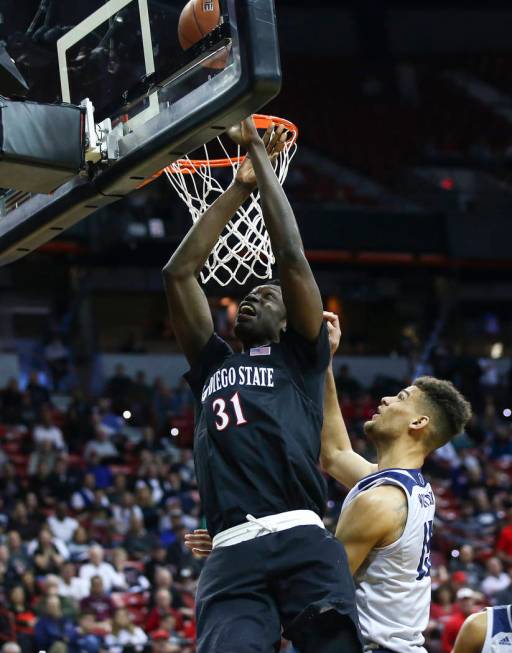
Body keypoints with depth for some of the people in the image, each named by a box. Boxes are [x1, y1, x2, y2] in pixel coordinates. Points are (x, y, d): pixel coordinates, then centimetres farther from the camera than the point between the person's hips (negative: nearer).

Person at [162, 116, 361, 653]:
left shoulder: (299, 356, 20)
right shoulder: (212, 365, 29)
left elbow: (290, 257, 10)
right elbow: (178, 273, 25)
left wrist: (261, 157, 17)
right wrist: (240, 187, 27)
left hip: (302, 544, -2)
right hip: (232, 555, 2)